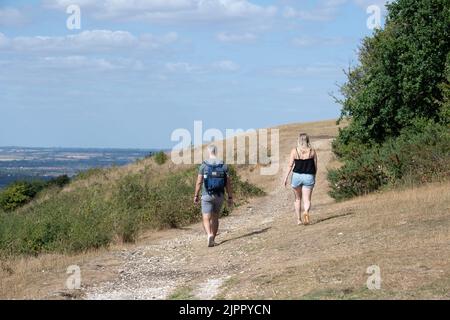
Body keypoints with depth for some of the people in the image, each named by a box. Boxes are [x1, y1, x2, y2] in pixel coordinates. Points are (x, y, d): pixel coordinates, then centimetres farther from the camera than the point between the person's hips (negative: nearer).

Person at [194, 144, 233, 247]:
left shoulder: (203, 165, -6)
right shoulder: (224, 166, -1)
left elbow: (199, 182, -5)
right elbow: (228, 183, -3)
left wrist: (196, 195, 6)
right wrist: (230, 197, 2)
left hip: (207, 196, -3)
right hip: (219, 196, 3)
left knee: (206, 219, -4)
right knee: (215, 218, 18)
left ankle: (210, 235, -30)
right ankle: (213, 239, 22)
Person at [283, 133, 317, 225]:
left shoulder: (294, 151, -4)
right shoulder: (312, 151, -1)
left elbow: (290, 165, -7)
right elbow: (315, 166, 4)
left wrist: (286, 177, -2)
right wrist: (314, 177, 18)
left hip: (296, 176, 0)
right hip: (309, 177, 0)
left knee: (298, 199, 18)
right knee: (307, 200, -1)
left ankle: (299, 219, 20)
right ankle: (306, 212, -31)